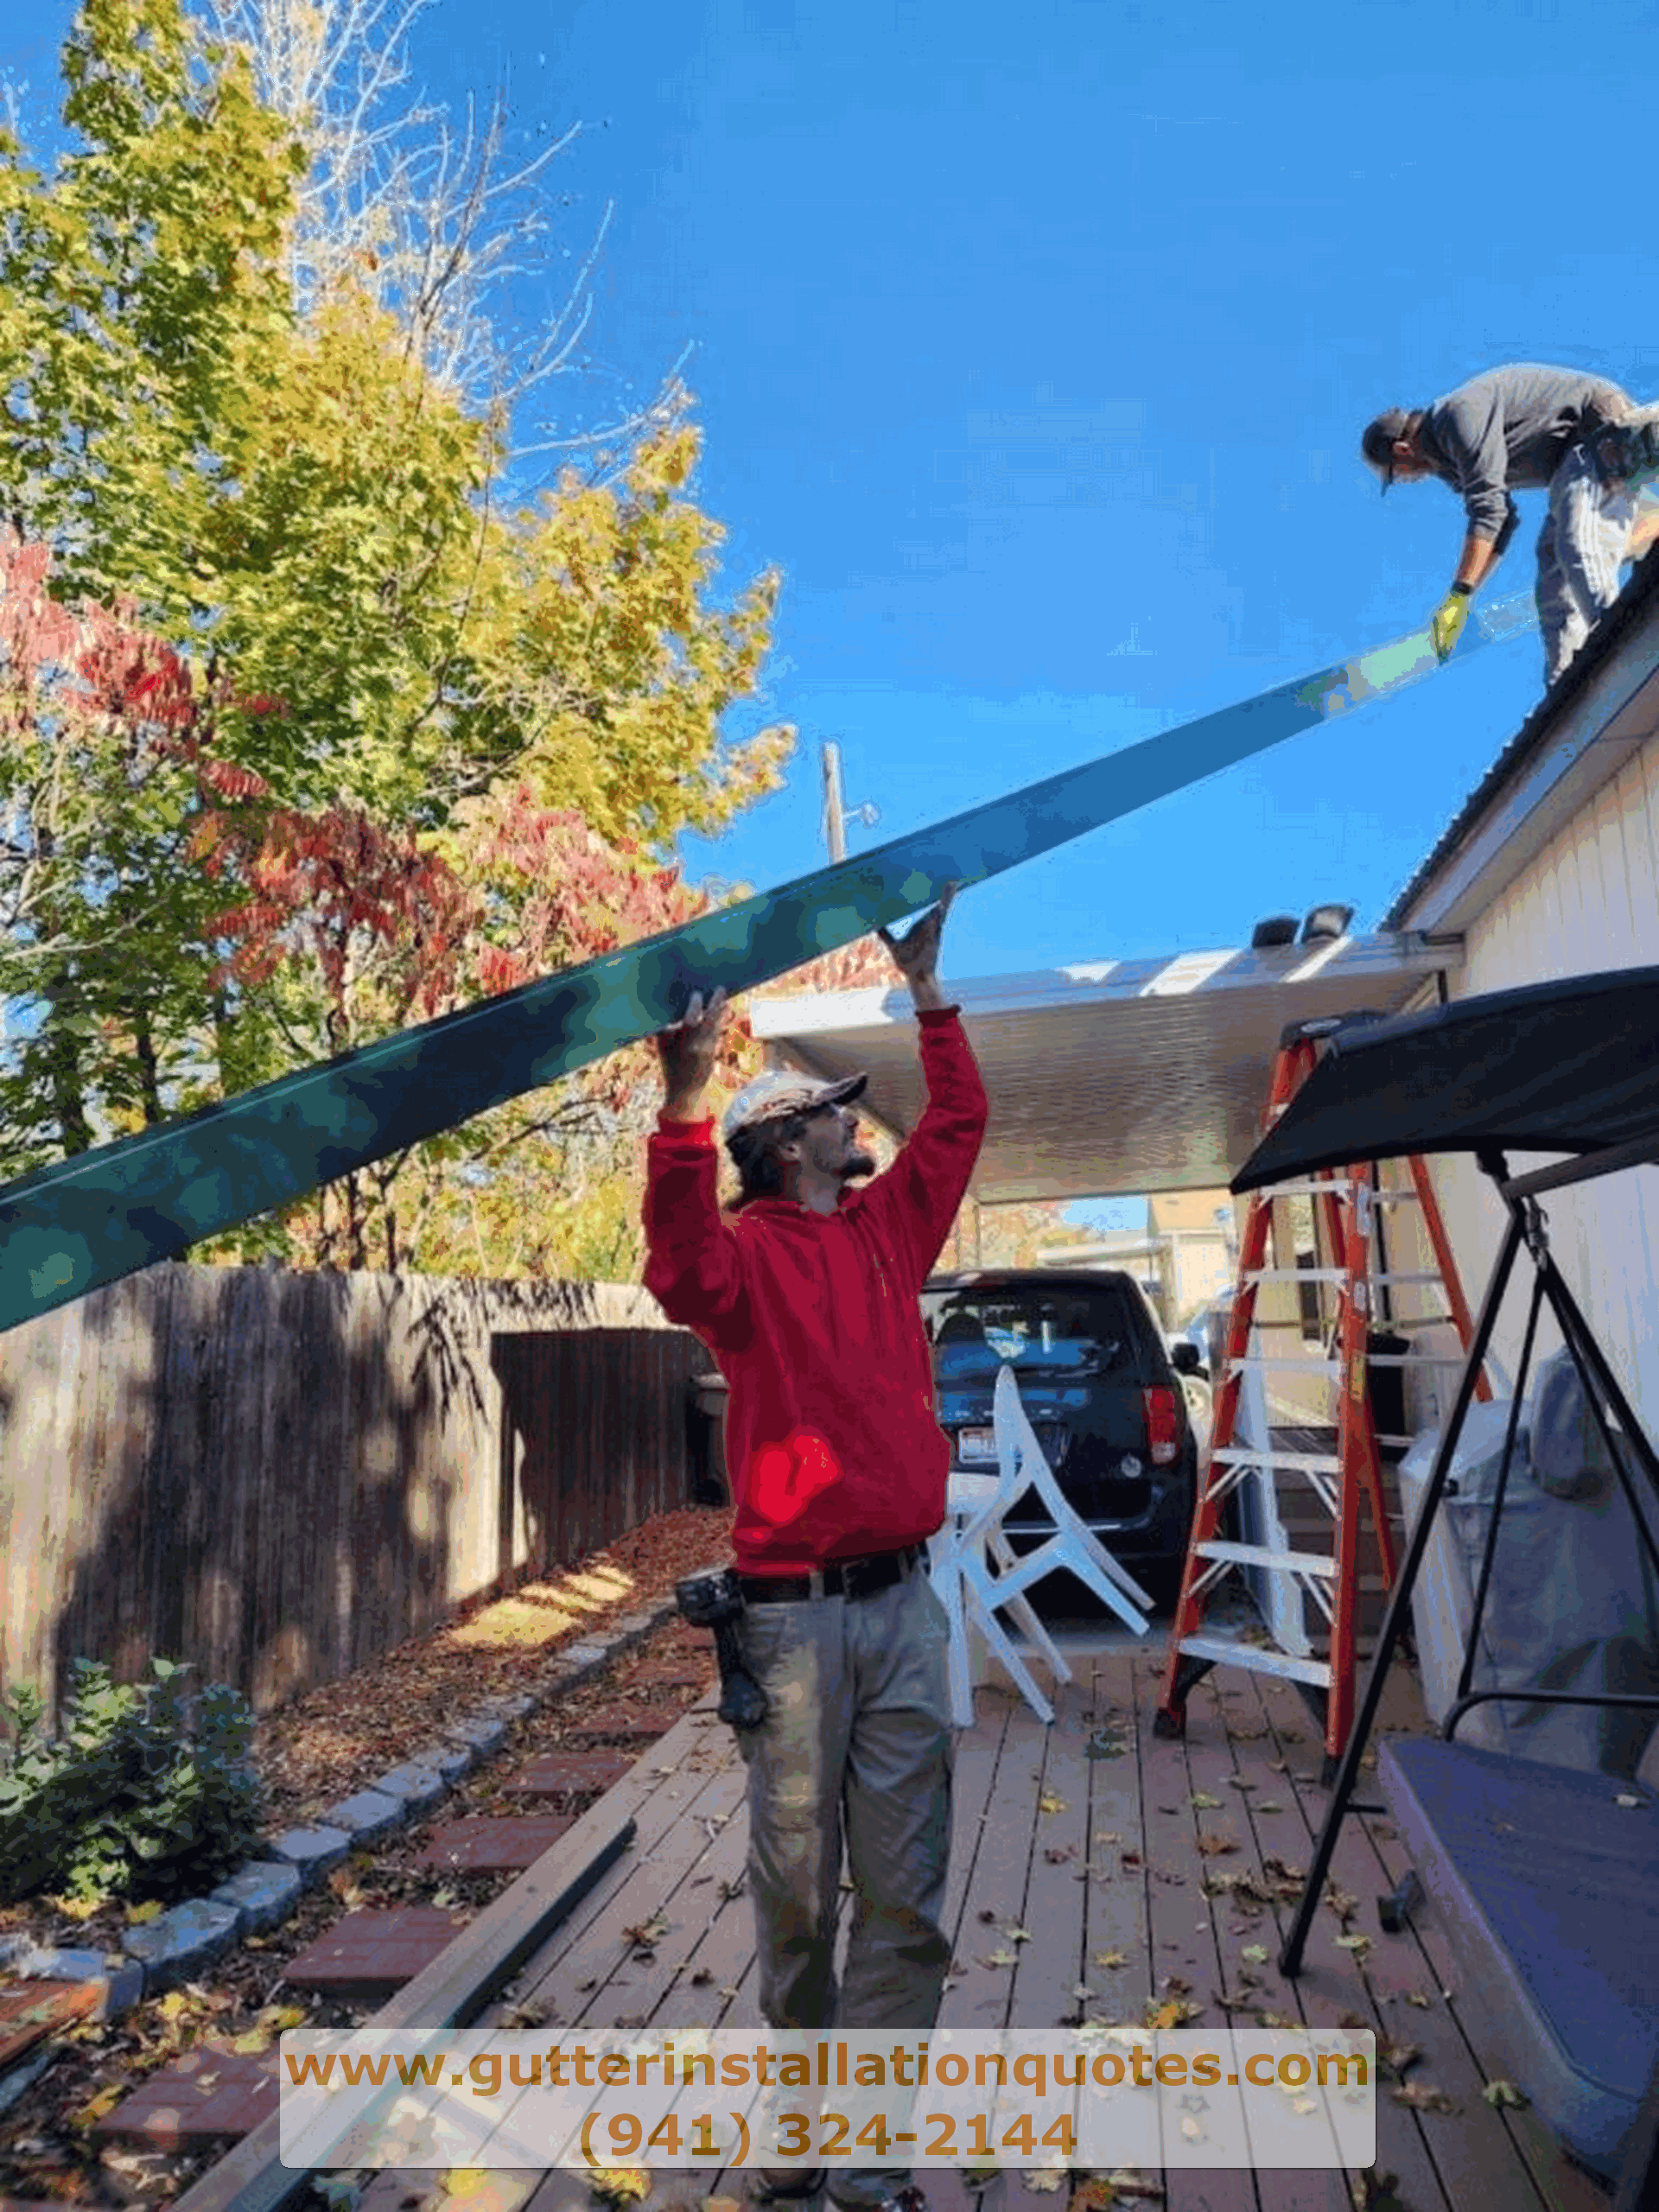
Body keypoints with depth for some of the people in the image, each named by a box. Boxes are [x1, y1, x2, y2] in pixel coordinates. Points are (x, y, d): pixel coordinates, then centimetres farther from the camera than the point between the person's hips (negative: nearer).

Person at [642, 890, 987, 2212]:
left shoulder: (888, 1227, 12)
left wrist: (926, 989, 18)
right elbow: (684, 1272, -27)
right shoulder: (751, 1252, -5)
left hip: (904, 1603, 5)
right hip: (794, 1612, -4)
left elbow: (960, 1123, 20)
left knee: (906, 1893, 5)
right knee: (797, 1883, 8)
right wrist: (685, 1095, -39)